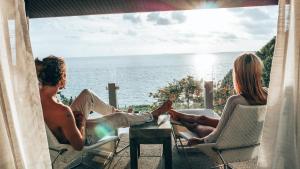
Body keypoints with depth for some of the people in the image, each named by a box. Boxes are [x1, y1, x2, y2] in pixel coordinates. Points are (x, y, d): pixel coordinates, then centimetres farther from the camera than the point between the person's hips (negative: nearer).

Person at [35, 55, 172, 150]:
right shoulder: (62, 111, -40)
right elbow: (78, 145, -27)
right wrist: (81, 120, -14)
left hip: (59, 132, 7)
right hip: (82, 136, -7)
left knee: (87, 94, 13)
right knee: (121, 118, 4)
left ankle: (114, 111, 34)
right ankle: (153, 115, 28)